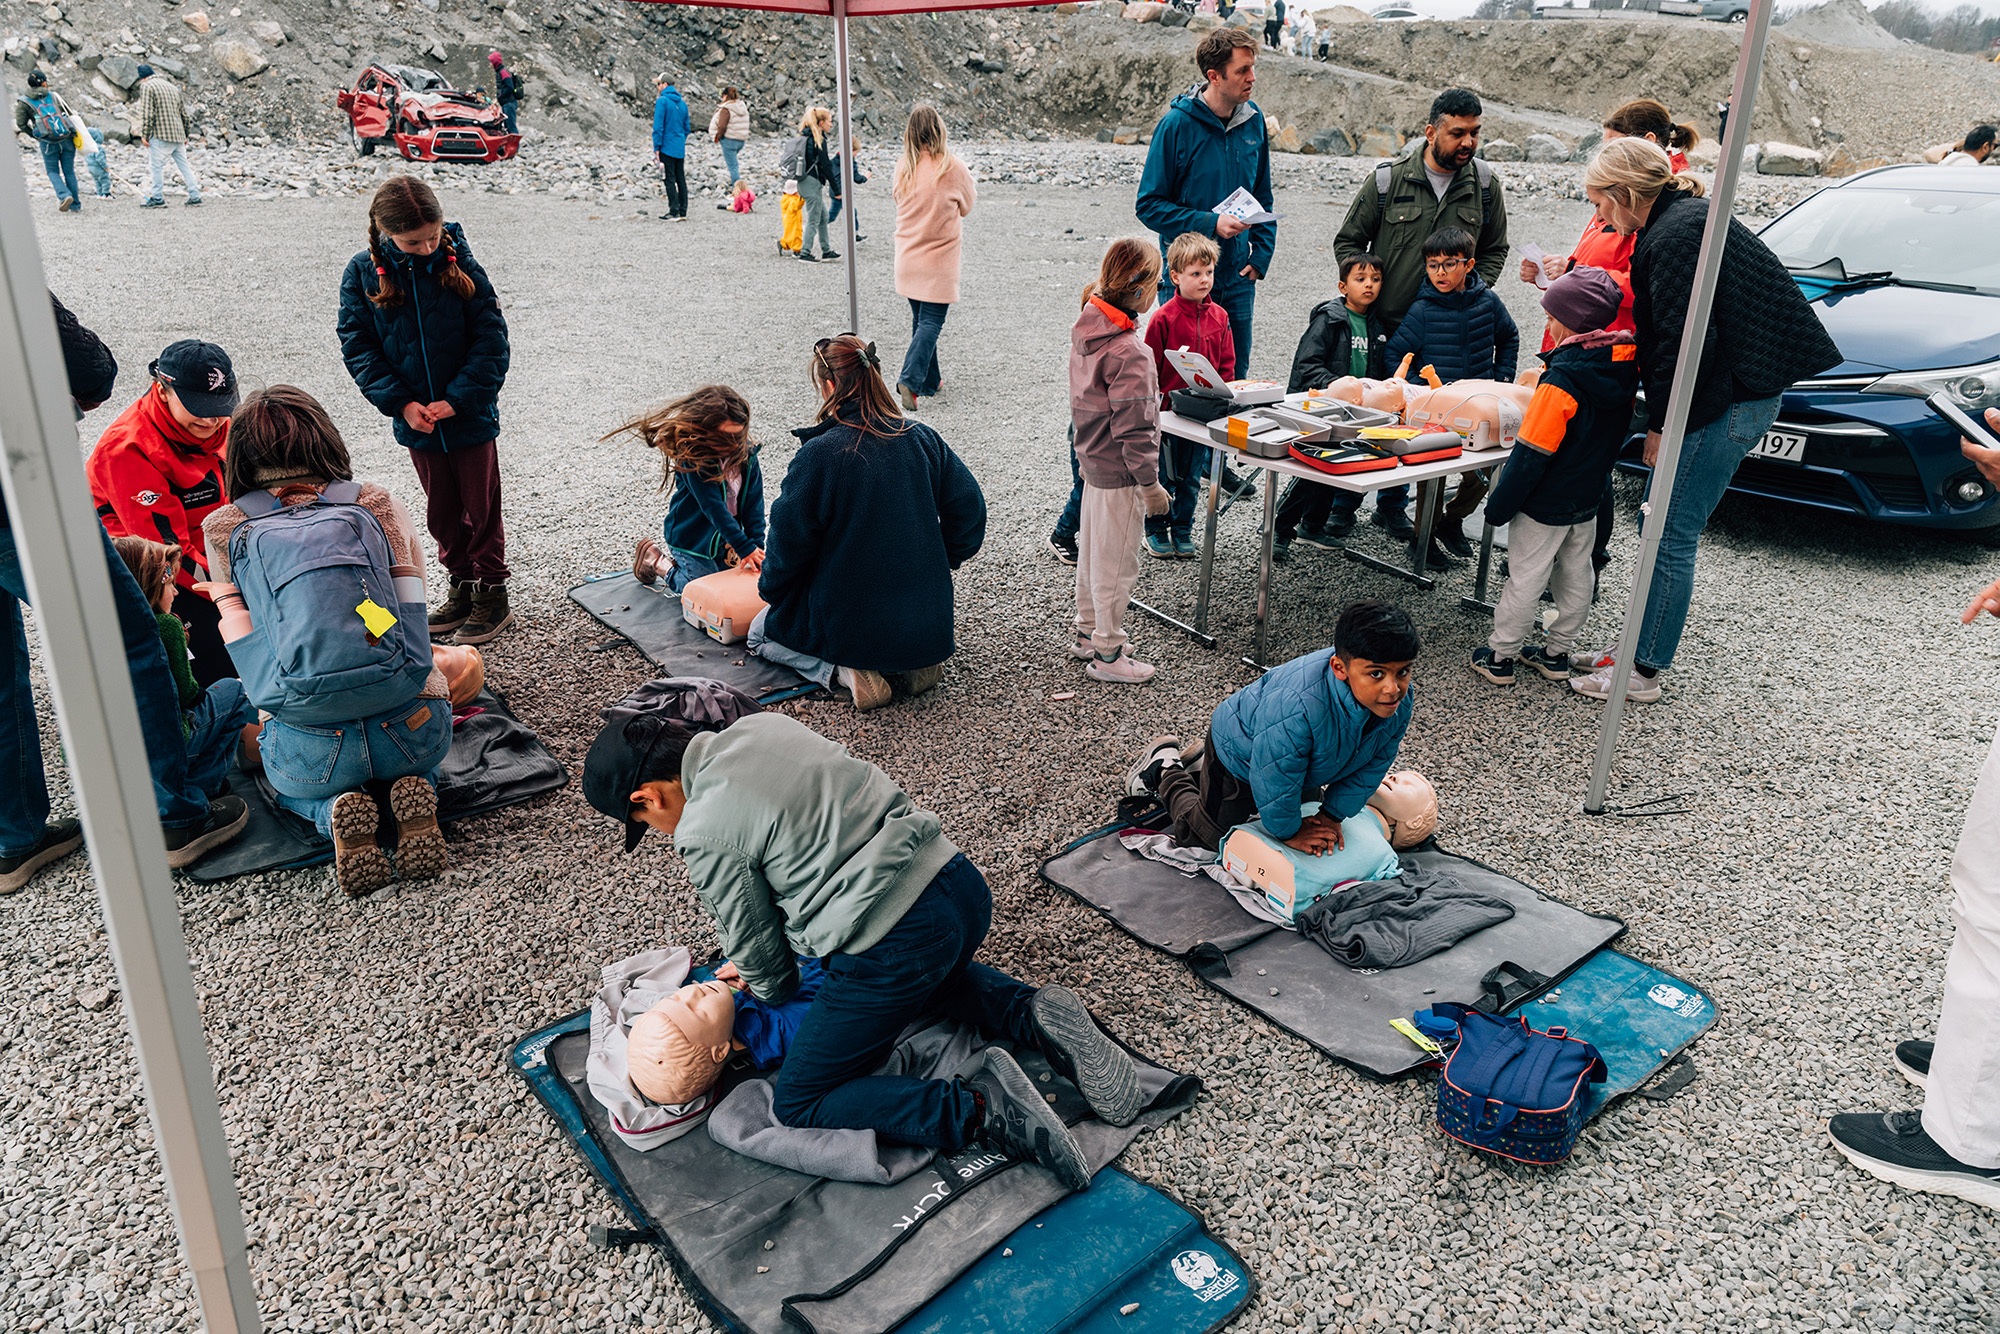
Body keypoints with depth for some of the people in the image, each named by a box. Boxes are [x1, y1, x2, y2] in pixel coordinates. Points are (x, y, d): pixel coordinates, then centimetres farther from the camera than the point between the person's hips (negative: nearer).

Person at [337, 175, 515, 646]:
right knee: (441, 511, 15)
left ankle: (492, 594, 22)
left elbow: (491, 338, -11)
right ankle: (460, 585, 31)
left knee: (480, 509, 8)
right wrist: (401, 402, -15)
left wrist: (457, 399, -18)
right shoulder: (363, 274, -6)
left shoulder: (459, 263, -11)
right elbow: (358, 347, -4)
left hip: (471, 417, -2)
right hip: (417, 421, 2)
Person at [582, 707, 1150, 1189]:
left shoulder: (705, 833, -12)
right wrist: (757, 964, 29)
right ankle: (1032, 1015, 14)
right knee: (933, 975, 42)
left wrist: (774, 990, 25)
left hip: (892, 948, -8)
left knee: (799, 1103, 10)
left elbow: (758, 947, 1)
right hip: (964, 886, 9)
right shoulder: (759, 724, 11)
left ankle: (978, 1108, -6)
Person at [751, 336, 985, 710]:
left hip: (849, 620, -5)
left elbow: (790, 539, -11)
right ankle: (914, 660, 9)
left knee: (761, 633, 22)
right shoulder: (923, 439, -4)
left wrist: (770, 588, 9)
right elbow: (968, 509, 2)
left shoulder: (817, 456, -18)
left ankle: (843, 668, -4)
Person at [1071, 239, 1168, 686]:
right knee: (1117, 562, 3)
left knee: (1092, 550, 21)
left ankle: (1088, 632, 36)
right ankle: (1107, 653, 15)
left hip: (1092, 462, 9)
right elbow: (1133, 428, -24)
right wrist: (1150, 484, -16)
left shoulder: (1085, 330, 2)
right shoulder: (1129, 352, -26)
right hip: (1120, 472, -9)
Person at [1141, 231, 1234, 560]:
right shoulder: (1164, 318, -13)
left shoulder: (1219, 316, 3)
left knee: (1190, 478, 14)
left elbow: (1227, 365, 9)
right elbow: (1149, 367, -8)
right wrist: (1154, 404, -10)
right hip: (1167, 410, -4)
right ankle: (1156, 530, 24)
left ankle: (1183, 532, 28)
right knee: (1162, 478, 7)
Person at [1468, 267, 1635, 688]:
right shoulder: (1623, 366, -2)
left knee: (1525, 580, 3)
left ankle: (1501, 655, 13)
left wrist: (1499, 506, -16)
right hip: (1589, 497, 8)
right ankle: (1557, 652, 30)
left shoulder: (1561, 381, -25)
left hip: (1546, 503, -8)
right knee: (1576, 577, 17)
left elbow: (1531, 455, -24)